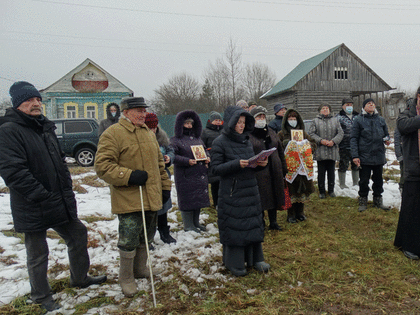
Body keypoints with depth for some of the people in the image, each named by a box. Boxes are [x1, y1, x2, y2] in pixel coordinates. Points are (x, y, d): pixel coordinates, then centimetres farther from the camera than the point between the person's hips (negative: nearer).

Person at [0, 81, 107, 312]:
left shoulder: (45, 127, 12)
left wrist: (67, 189, 9)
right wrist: (42, 197, -23)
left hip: (61, 203, 8)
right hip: (33, 209, -8)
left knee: (78, 235, 18)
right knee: (37, 255, 9)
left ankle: (79, 278, 39)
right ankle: (42, 298, 30)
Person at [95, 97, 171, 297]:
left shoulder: (148, 134, 14)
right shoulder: (112, 134, -10)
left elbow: (159, 163, 21)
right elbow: (102, 166, -16)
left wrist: (165, 186, 17)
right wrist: (129, 176, -23)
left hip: (151, 198, 7)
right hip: (128, 200, -7)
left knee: (145, 236, 18)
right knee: (129, 240, 0)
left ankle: (140, 269, 38)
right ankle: (126, 278, 22)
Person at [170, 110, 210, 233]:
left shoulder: (197, 138, 16)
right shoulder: (176, 140, -3)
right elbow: (174, 156, -12)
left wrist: (207, 159, 3)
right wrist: (187, 161, -22)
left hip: (200, 175, 6)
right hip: (185, 176, -6)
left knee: (199, 198, 11)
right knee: (187, 199, -1)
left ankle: (196, 222, 26)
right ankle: (188, 225, 12)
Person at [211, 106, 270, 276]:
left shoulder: (246, 141, 11)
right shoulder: (220, 142, -8)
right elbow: (216, 168, -12)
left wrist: (261, 163, -4)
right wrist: (236, 164, -24)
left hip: (250, 190, 6)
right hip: (231, 192, -6)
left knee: (254, 223, 12)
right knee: (233, 226, 3)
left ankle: (255, 258, 28)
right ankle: (235, 263, 20)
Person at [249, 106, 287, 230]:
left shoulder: (271, 132, 14)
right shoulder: (248, 135, -5)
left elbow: (280, 151, 17)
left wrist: (283, 169, 13)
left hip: (274, 171, 6)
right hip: (258, 173, -6)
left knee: (274, 196, 13)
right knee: (260, 198, 0)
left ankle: (273, 222, 28)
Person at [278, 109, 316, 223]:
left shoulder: (303, 133, 15)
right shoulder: (282, 134, 4)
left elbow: (313, 144, 17)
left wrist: (307, 146, -4)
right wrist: (285, 145, -19)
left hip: (302, 166, 4)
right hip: (289, 167, -4)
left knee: (301, 189, 8)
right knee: (291, 190, -2)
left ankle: (300, 212, 23)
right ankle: (291, 215, 10)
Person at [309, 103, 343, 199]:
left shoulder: (335, 120, 11)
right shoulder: (316, 121, 5)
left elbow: (340, 133, 6)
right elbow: (311, 133, -1)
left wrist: (333, 141, -10)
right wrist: (321, 140, -14)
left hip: (332, 151, 2)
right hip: (320, 151, -2)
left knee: (331, 172, 8)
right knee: (321, 172, 3)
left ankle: (331, 190, 21)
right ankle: (321, 191, 13)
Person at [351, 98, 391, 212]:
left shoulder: (381, 120, 10)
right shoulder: (358, 120, -2)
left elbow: (386, 134, 21)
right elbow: (353, 138, -5)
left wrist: (387, 140, -5)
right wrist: (355, 155, -13)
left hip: (379, 156, 4)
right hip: (364, 157, -4)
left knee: (378, 180, 14)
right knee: (364, 181, 5)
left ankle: (378, 200, 27)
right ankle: (363, 201, 19)